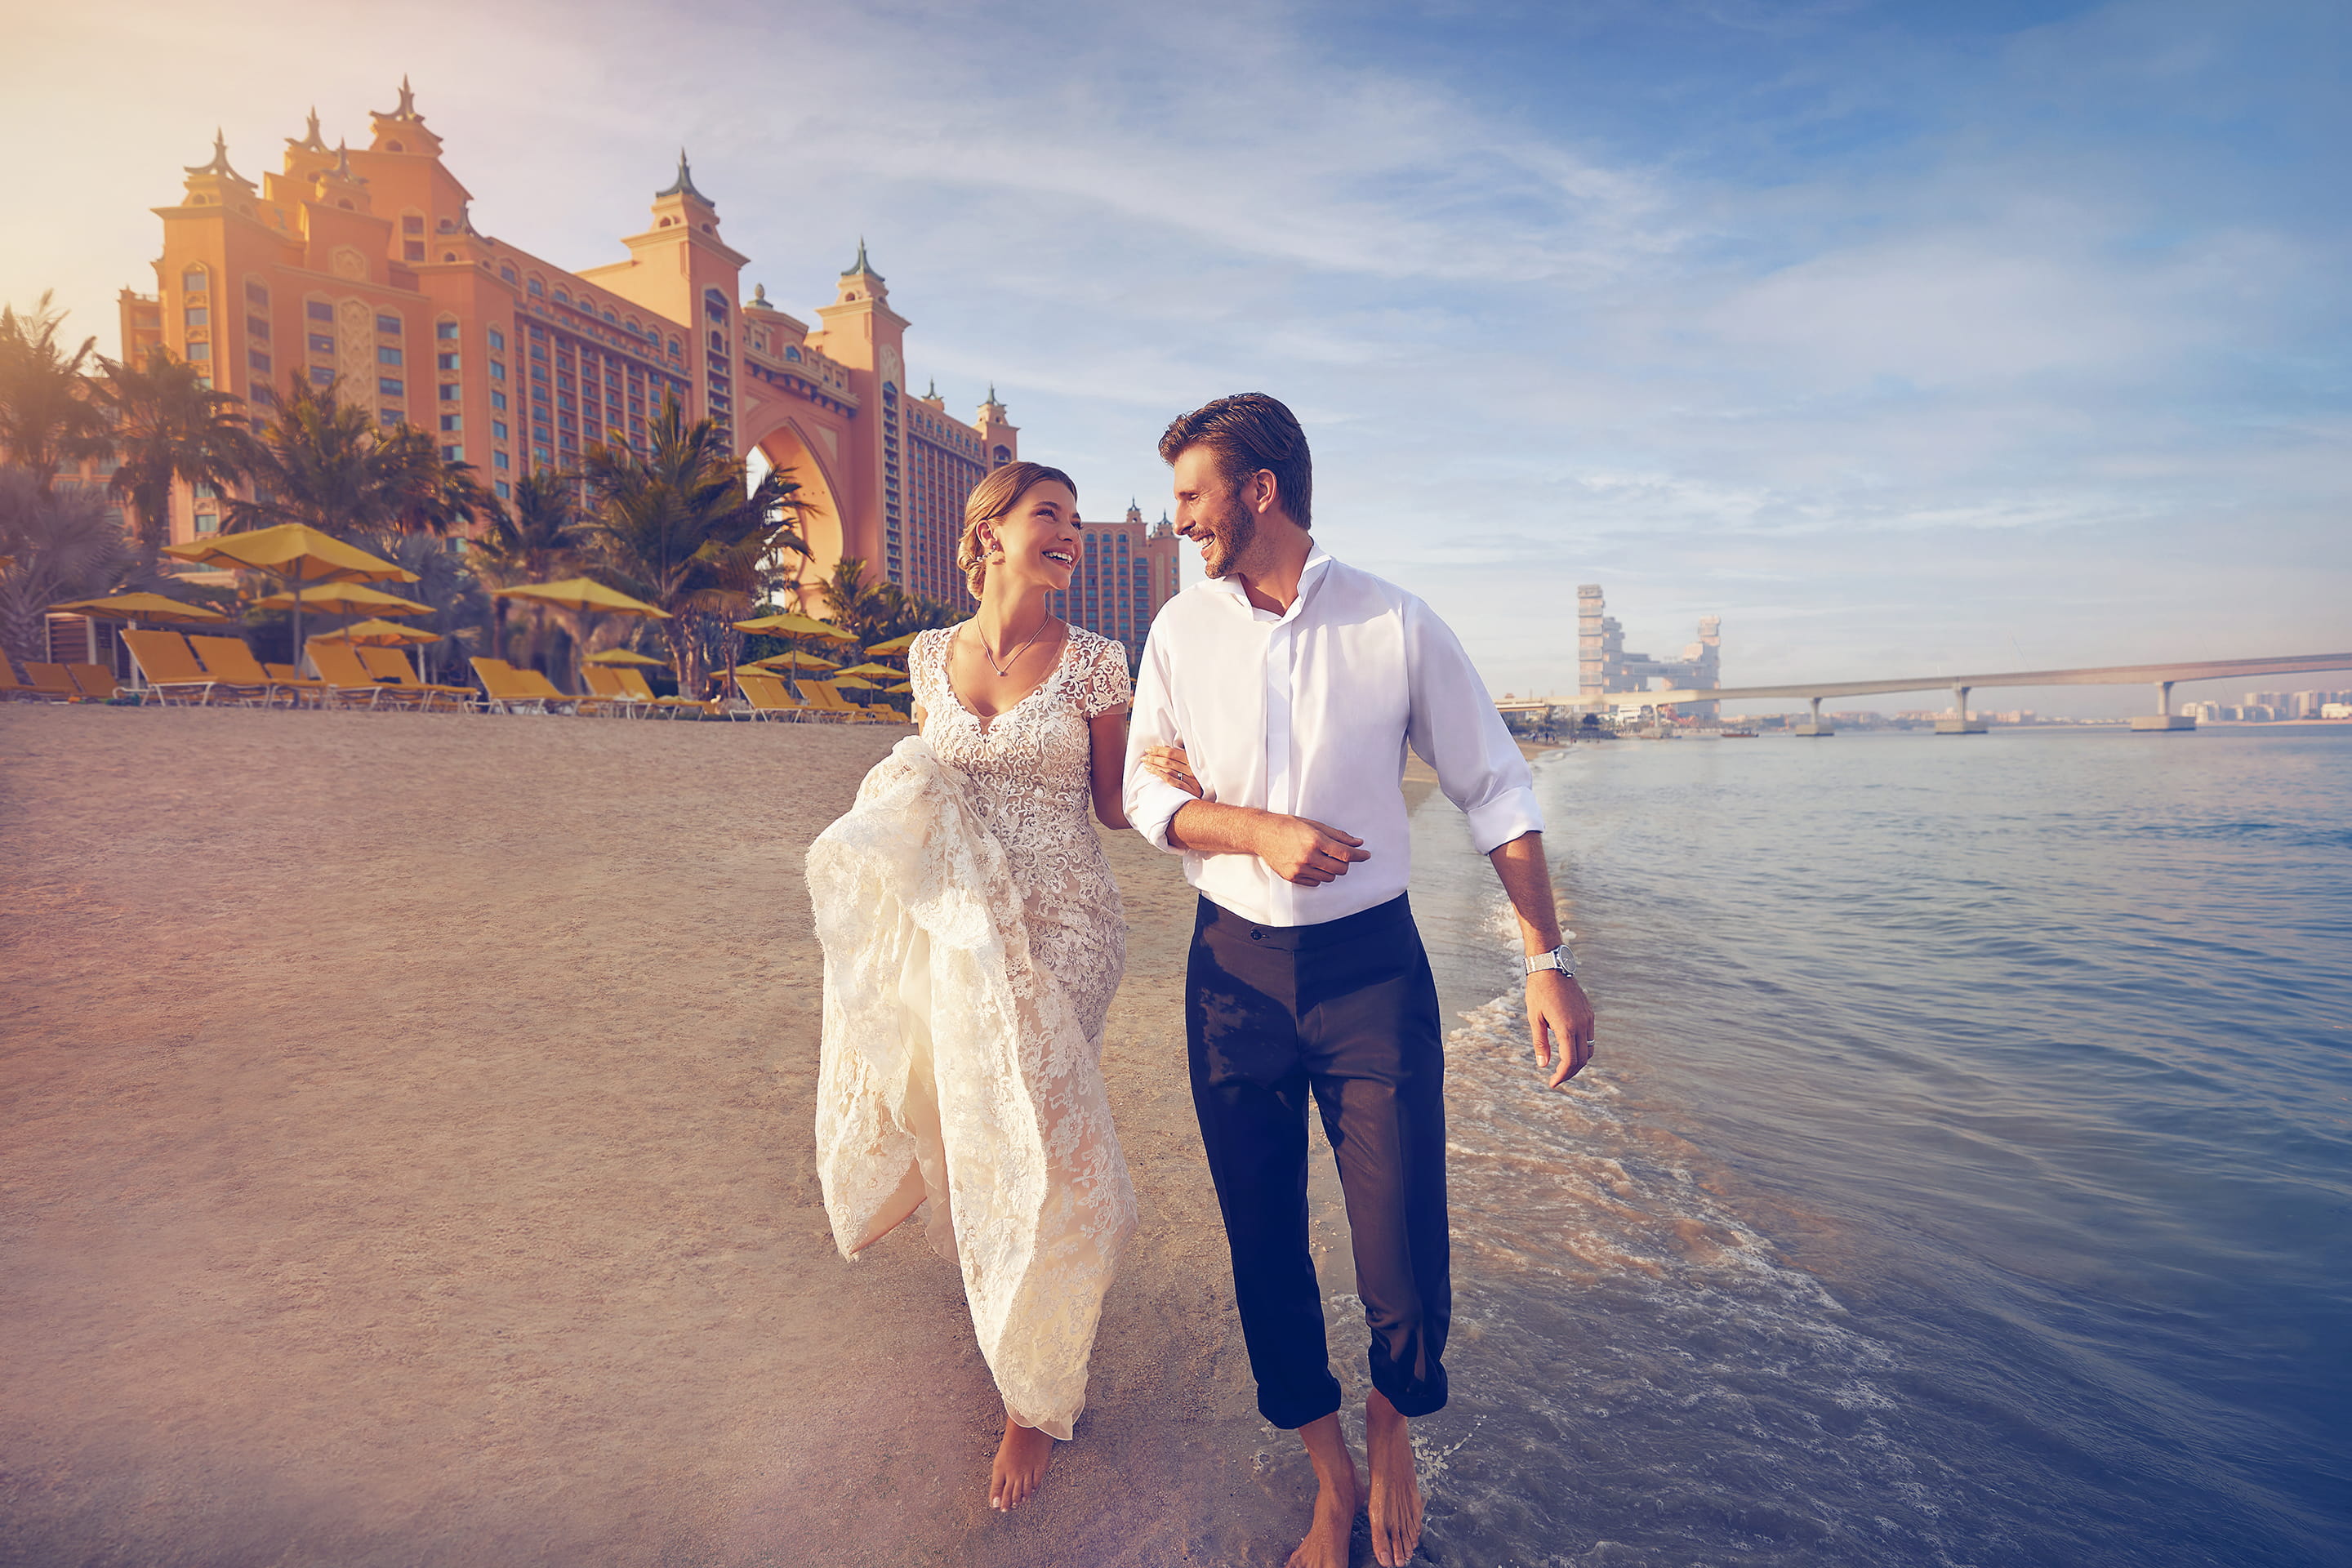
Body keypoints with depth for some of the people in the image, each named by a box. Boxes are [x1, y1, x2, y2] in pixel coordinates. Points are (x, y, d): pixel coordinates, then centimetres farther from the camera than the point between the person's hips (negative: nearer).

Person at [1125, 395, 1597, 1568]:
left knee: (1405, 1263, 0)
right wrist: (1260, 831, -15)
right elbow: (1146, 796, 3)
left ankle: (1394, 1422, 36)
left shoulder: (1398, 625, -6)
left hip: (1373, 965, -2)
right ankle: (1330, 1471, 37)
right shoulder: (1181, 630, 1)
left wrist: (1547, 959, -5)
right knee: (1264, 1245, 11)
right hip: (1233, 968, 3)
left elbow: (1495, 792, -1)